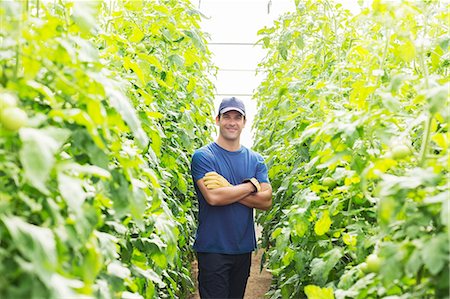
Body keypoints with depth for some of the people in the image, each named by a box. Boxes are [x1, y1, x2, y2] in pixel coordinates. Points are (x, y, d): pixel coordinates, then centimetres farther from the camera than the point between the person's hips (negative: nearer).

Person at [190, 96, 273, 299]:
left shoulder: (256, 160, 7)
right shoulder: (203, 156, -7)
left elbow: (266, 201, -5)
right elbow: (213, 197, -22)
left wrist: (228, 189, -17)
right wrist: (251, 185, -11)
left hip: (244, 247, 5)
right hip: (212, 249, -5)